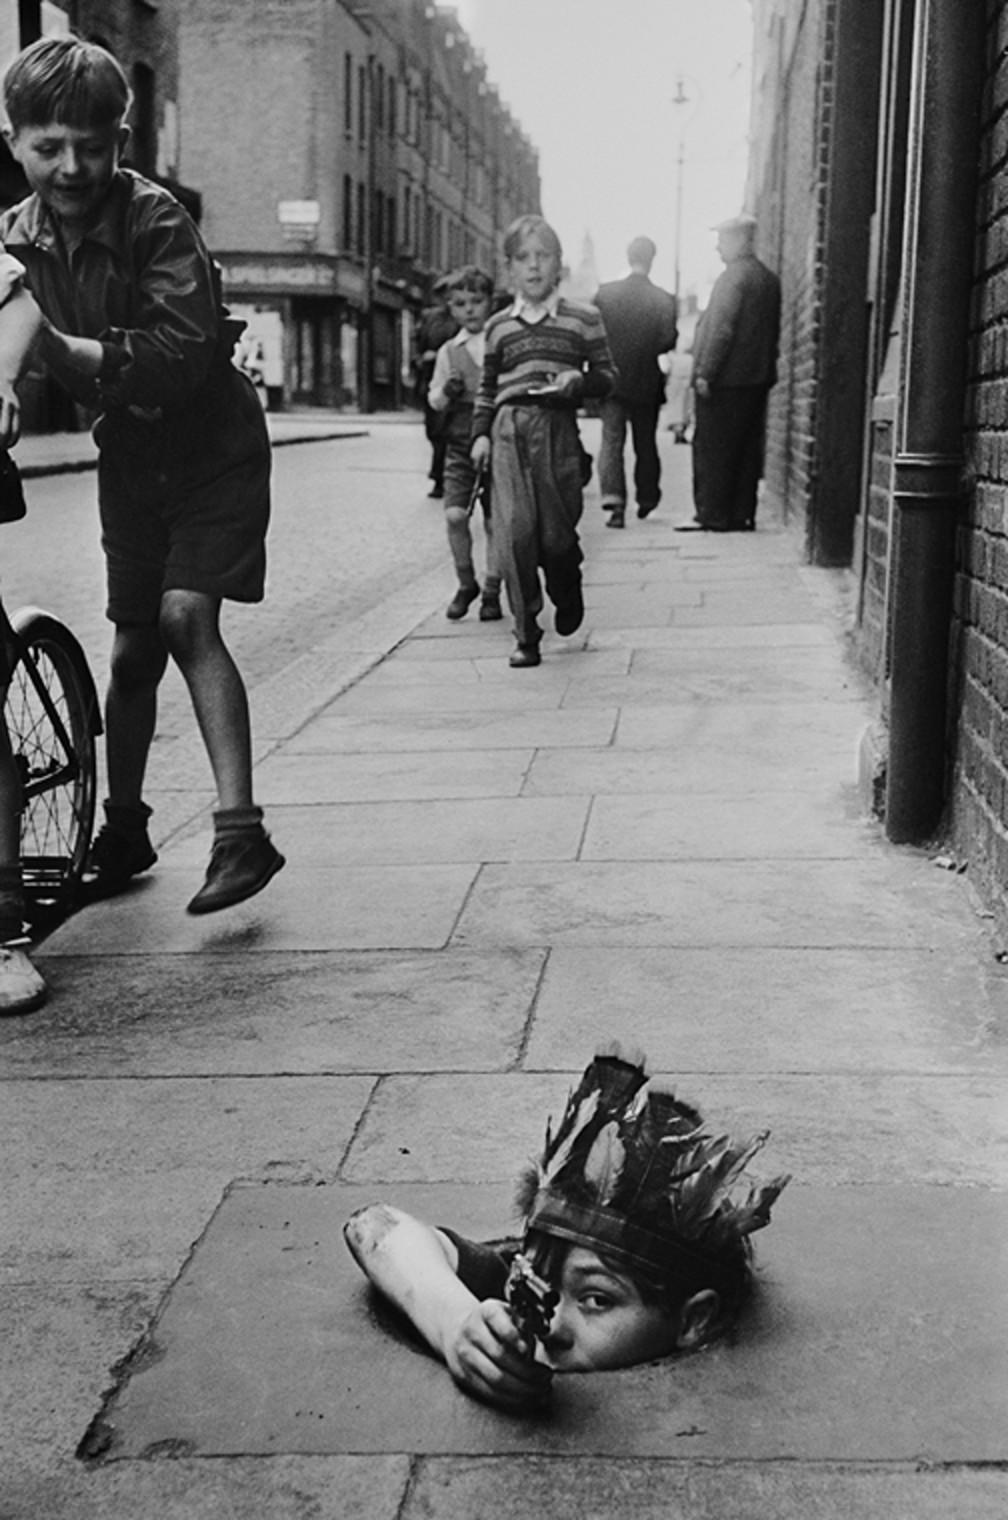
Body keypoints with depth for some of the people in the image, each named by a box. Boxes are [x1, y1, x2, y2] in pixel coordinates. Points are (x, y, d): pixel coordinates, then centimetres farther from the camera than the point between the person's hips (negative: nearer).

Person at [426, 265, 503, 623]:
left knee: (495, 521, 1)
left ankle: (492, 592, 14)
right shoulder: (449, 351, 7)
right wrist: (446, 391, -10)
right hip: (460, 442, 1)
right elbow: (434, 400, 10)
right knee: (455, 514, -10)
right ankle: (466, 583, 10)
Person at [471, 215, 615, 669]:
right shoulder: (498, 326, 15)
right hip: (509, 428, 2)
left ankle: (567, 597, 32)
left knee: (557, 530, -3)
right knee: (514, 530, -10)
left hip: (558, 427, -1)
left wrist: (579, 380, -11)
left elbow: (606, 376, 9)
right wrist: (480, 434, 8)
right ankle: (526, 635, -3)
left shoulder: (583, 319, 8)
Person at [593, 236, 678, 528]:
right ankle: (646, 499, 28)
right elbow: (668, 341, -9)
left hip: (611, 380, 0)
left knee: (611, 441, 0)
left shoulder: (604, 293, -5)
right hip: (647, 383, 0)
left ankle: (613, 499, -16)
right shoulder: (664, 300, -8)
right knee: (646, 444, 15)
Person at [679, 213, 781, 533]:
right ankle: (742, 514, 13)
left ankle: (713, 515, -1)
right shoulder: (770, 279, 13)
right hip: (758, 378, 8)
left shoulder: (732, 277, -13)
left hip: (726, 378, -8)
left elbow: (721, 329, -19)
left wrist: (704, 373, -17)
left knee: (712, 450, -2)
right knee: (747, 450, 10)